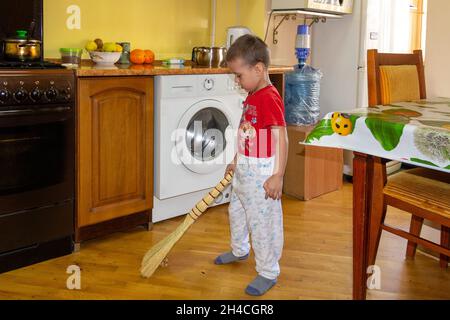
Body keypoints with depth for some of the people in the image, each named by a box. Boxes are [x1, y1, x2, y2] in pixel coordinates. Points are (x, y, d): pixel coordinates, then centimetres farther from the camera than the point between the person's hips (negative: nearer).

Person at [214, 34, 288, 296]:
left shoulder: (269, 98, -22)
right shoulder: (252, 97, 8)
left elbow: (282, 139, -24)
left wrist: (278, 176, -26)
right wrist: (236, 162, 21)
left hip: (262, 174, -10)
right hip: (245, 171, 10)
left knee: (262, 223, 0)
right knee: (237, 211, 27)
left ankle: (268, 273, 15)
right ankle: (240, 251, 50)